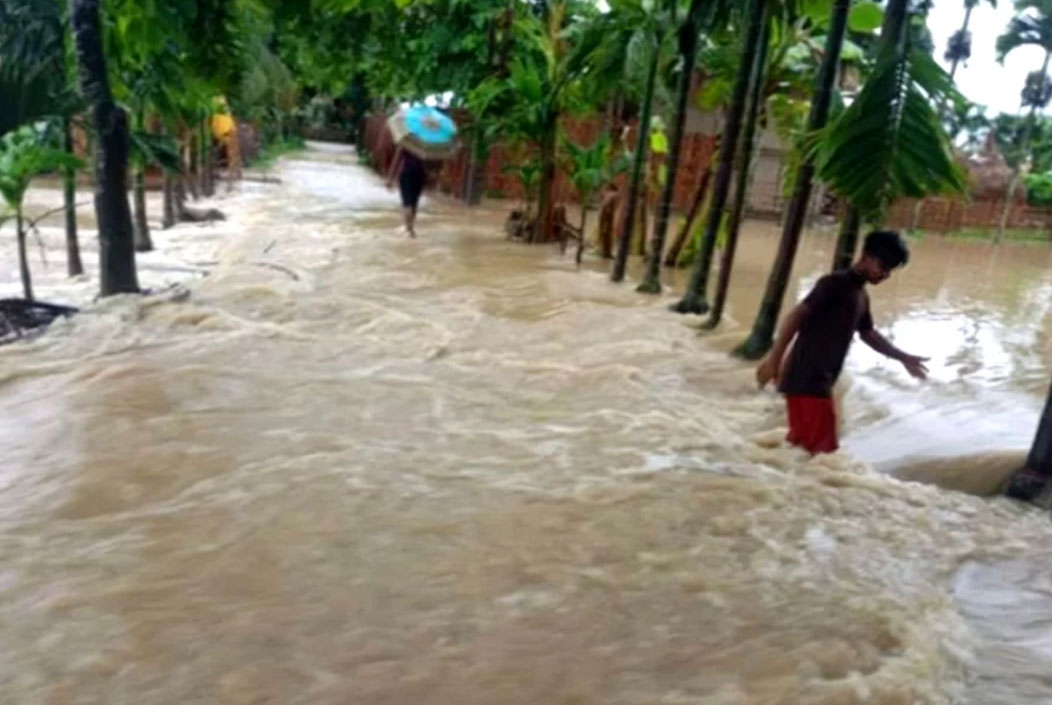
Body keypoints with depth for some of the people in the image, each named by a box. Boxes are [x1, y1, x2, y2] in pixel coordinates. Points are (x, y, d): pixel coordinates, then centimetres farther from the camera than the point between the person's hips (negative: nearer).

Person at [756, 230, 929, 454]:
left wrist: (903, 357, 39)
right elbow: (797, 315, -17)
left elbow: (868, 334, 35)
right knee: (821, 446, -11)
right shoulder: (835, 284, -8)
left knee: (801, 443, 12)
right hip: (807, 379, -9)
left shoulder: (862, 296, 19)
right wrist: (774, 359, -24)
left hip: (820, 381, 9)